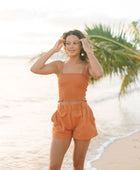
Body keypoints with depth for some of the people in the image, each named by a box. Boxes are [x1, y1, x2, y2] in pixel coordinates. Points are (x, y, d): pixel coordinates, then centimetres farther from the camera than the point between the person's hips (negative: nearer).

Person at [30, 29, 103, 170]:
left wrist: (88, 50, -13)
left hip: (82, 117, -1)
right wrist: (53, 50, -5)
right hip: (62, 118, 1)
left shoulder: (88, 67, 2)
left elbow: (99, 74, -23)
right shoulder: (59, 66, 6)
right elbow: (34, 69, -11)